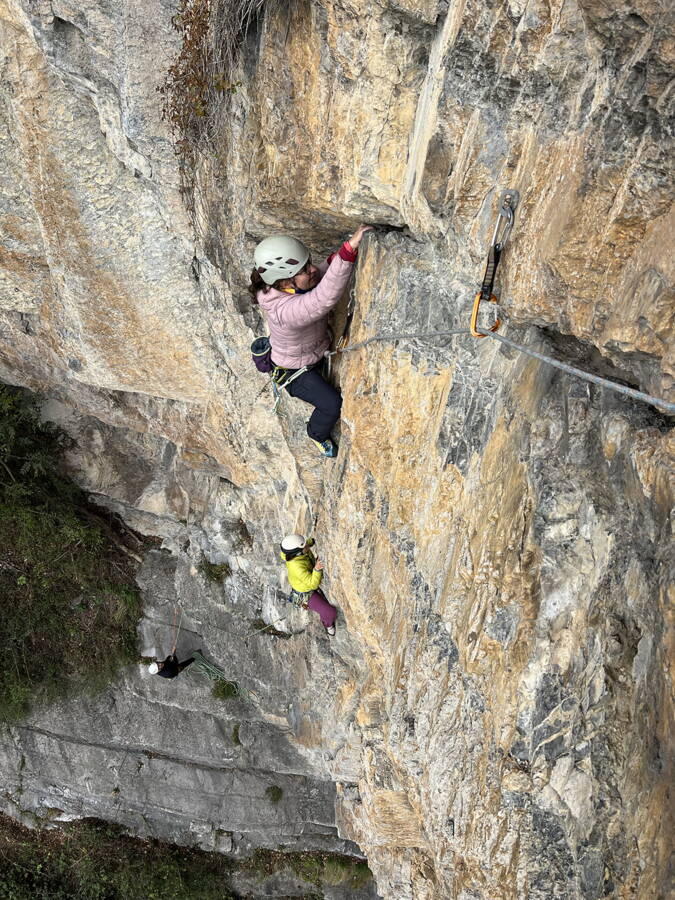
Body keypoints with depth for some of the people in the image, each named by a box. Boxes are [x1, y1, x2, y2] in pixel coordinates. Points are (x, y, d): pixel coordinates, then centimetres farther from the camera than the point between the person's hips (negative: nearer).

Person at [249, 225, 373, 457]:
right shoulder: (283, 310, -46)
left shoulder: (300, 281, -22)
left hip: (319, 349, 7)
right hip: (295, 372, -7)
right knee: (333, 405, -13)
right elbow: (324, 298, -60)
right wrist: (350, 248, -68)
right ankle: (318, 434, 21)